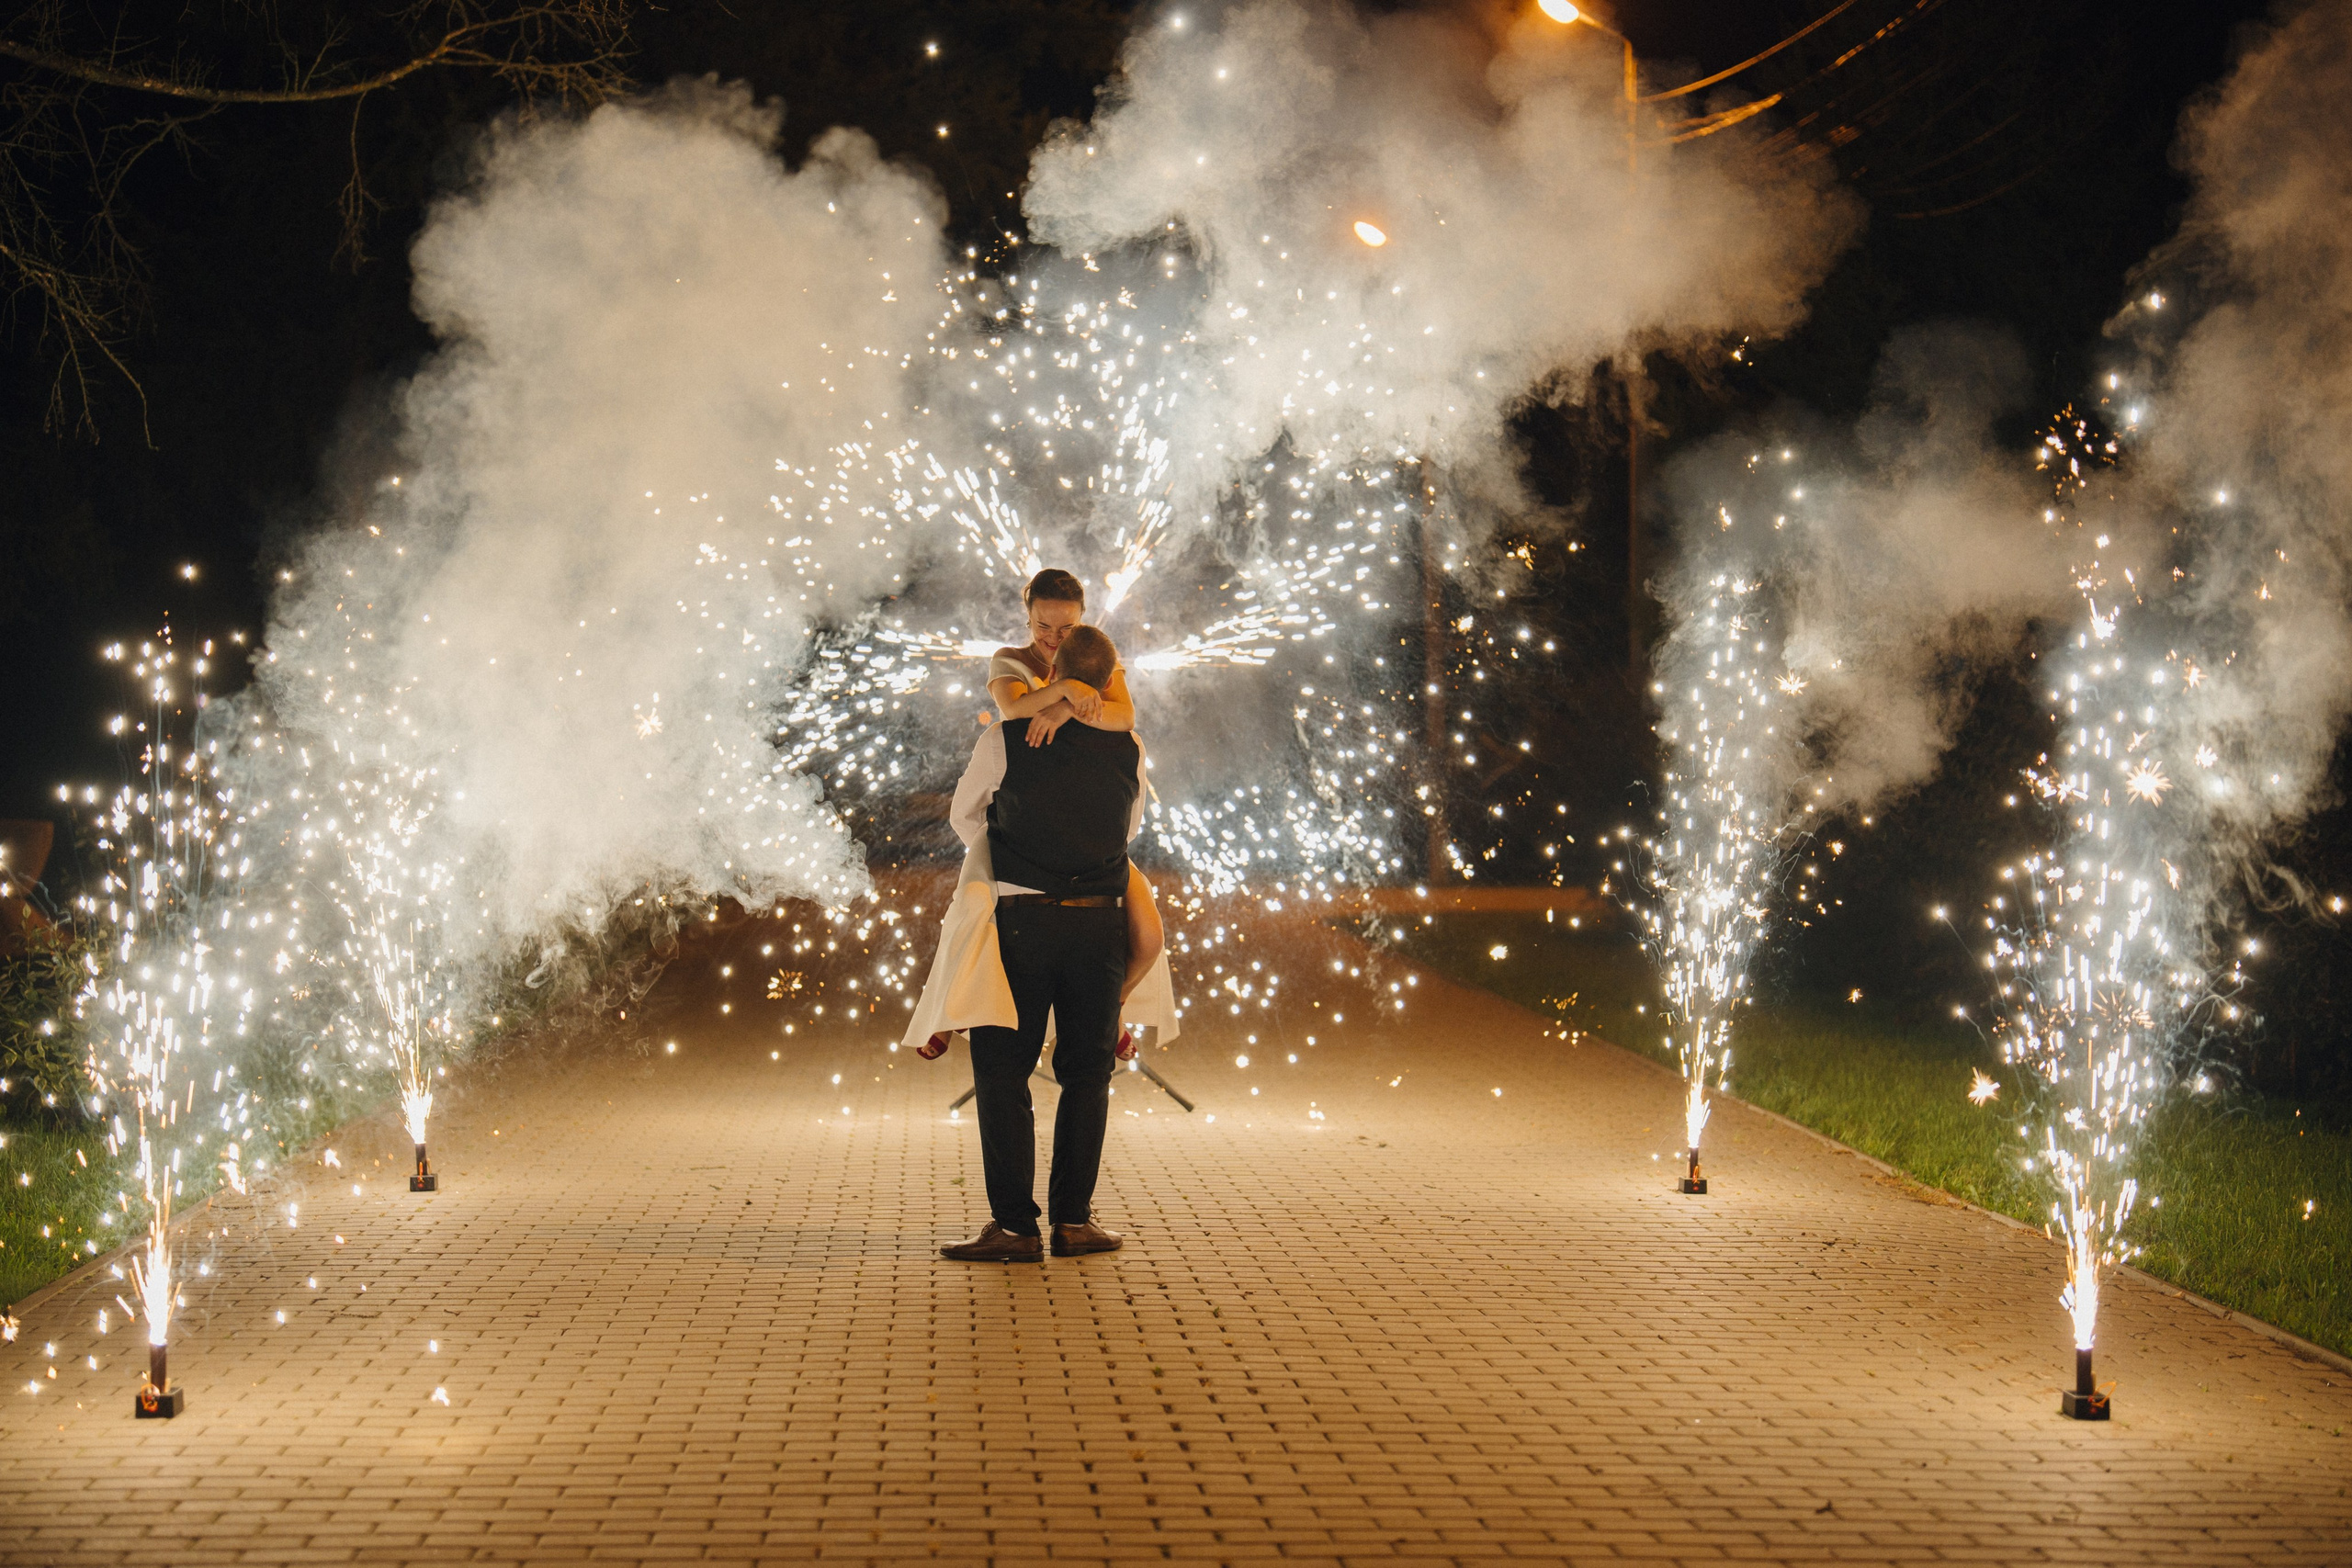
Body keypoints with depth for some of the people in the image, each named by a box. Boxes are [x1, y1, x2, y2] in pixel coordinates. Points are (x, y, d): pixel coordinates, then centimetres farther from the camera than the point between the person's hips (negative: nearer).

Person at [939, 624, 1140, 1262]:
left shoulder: (1005, 740, -6)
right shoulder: (1127, 750, 3)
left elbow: (963, 815, 10)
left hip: (1023, 921, -3)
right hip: (1101, 923, 3)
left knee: (1002, 1070, 4)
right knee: (1086, 1072, 12)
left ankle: (1014, 1226, -1)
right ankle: (1073, 1220, 11)